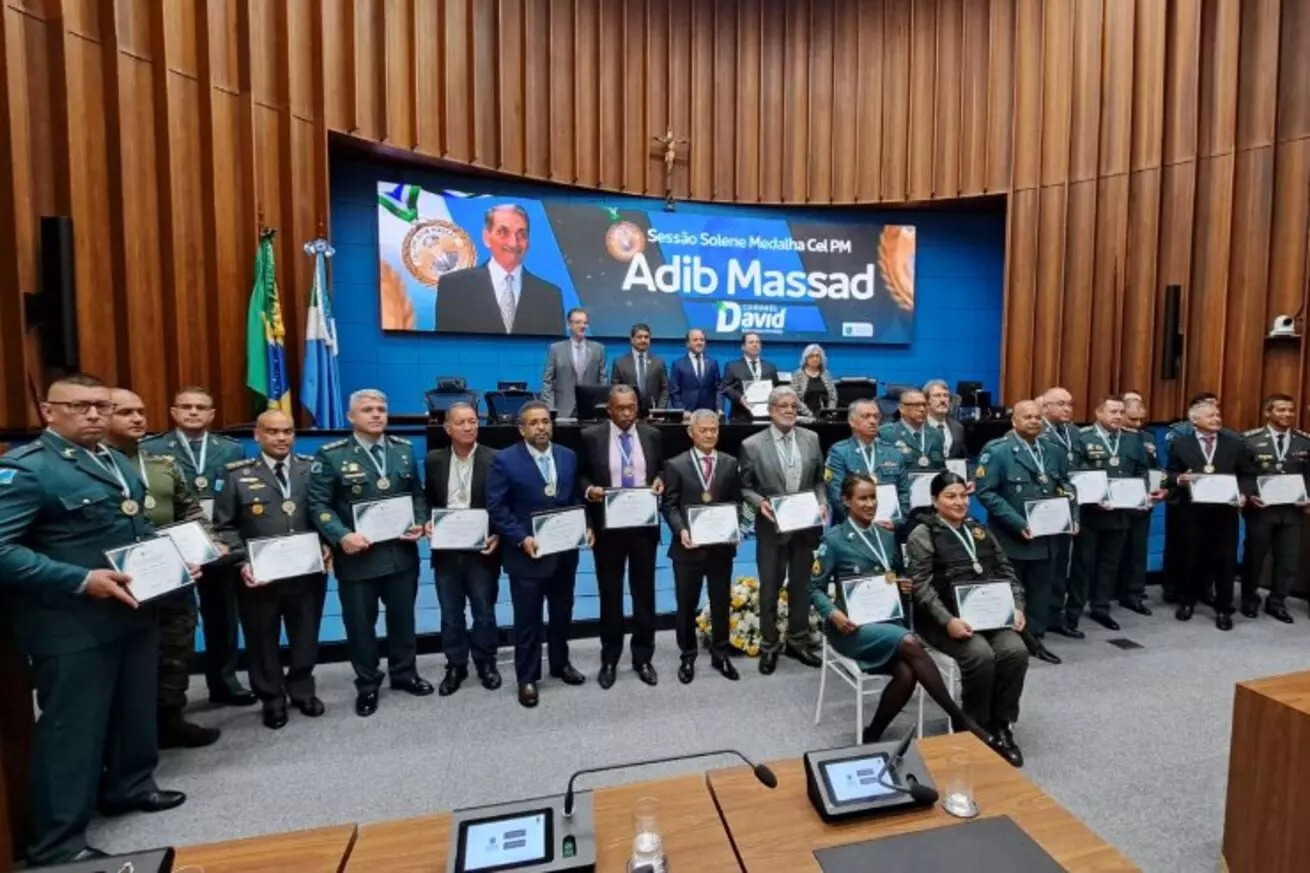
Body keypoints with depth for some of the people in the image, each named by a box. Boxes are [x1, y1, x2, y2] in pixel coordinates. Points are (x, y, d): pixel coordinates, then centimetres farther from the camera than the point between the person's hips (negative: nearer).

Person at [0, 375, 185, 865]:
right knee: (71, 727, 6)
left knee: (136, 708, 21)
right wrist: (81, 580, -28)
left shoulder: (116, 462, 11)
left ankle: (129, 787, 41)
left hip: (134, 611, 8)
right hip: (72, 623, -8)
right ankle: (58, 842, 23)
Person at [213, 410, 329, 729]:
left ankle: (303, 691, 37)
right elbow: (224, 526, -1)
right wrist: (242, 562, -12)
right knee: (263, 641, 14)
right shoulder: (237, 475, -1)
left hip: (307, 571, 1)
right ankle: (272, 700, 34)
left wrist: (327, 546, -9)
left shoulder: (313, 469, 2)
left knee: (306, 637, 15)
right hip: (259, 576, -1)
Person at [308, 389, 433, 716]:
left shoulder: (404, 449, 5)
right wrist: (342, 536, -22)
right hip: (357, 555, -3)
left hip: (402, 552, 3)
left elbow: (417, 493, 12)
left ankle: (404, 673, 36)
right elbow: (318, 504, -9)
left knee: (403, 617, 17)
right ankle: (367, 685, 31)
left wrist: (419, 522, -4)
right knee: (360, 623, 11)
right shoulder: (331, 455, -7)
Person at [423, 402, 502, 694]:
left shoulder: (494, 460, -7)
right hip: (445, 551, 3)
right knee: (450, 614, 15)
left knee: (484, 612, 12)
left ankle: (486, 663, 32)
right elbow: (428, 501, 10)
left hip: (482, 550, -2)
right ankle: (455, 666, 33)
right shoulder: (434, 460, 3)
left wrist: (498, 536, -16)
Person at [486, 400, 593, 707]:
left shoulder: (569, 457, 5)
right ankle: (527, 678, 27)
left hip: (565, 551, 5)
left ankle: (560, 663, 40)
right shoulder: (505, 460, -9)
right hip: (527, 553, -4)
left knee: (562, 612, 19)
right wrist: (521, 539, -20)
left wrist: (585, 526, -6)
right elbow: (496, 507, -11)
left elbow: (577, 498, 10)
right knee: (528, 618, 9)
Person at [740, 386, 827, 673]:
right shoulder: (752, 444, -8)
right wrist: (760, 503, -21)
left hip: (805, 525, 3)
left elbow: (819, 479, 10)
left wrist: (822, 503, -6)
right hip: (772, 527, -3)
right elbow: (745, 487, -3)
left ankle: (798, 642, 33)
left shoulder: (811, 439, 3)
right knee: (770, 588, 9)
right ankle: (769, 645, 26)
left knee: (801, 586, 15)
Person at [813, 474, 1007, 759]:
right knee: (910, 643, -30)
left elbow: (900, 576, 23)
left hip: (886, 620, 5)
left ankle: (872, 736, -2)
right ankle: (962, 720, -14)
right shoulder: (834, 539, -6)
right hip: (852, 626, -5)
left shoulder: (887, 537, 13)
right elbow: (815, 588, -3)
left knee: (906, 674, -24)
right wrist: (832, 613, -20)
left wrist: (905, 585, 0)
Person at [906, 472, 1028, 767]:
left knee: (1016, 651, -21)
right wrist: (947, 621, -22)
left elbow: (1006, 572, 17)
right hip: (944, 618, -5)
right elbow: (921, 586, -11)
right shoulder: (923, 535, -3)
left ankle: (1001, 726, -2)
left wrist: (1017, 607, 1)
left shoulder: (980, 530, 16)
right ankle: (976, 729, -4)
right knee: (981, 655, -28)